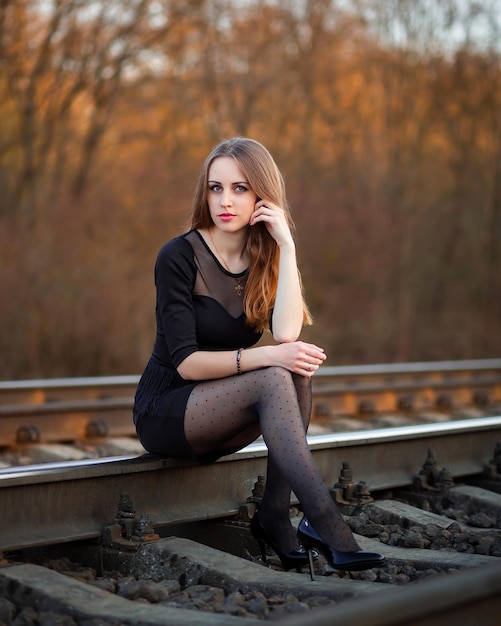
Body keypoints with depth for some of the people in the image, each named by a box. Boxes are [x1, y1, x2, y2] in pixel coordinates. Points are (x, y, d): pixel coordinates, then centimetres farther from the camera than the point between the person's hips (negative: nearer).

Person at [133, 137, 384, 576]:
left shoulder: (266, 259, 2)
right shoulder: (179, 256, -13)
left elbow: (285, 333, -19)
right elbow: (186, 362, -20)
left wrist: (286, 245, -19)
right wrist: (268, 356, -32)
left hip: (221, 416, 5)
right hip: (165, 413, -5)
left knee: (299, 366, -23)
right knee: (273, 379, -30)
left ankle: (276, 516, -21)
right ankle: (330, 530, -38)